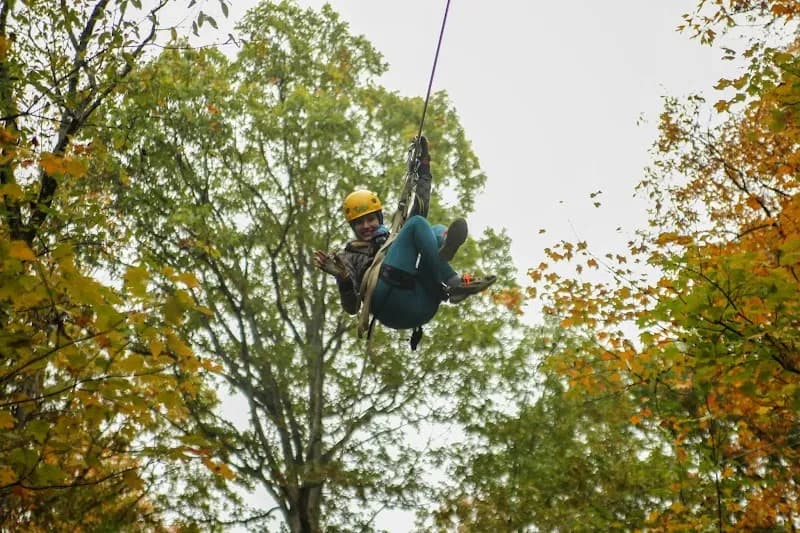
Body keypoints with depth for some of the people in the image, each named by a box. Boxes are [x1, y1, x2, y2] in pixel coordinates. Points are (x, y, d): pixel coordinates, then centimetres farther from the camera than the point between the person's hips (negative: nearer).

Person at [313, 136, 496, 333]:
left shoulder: (395, 240, 38)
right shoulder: (347, 256, 27)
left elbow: (419, 210, 28)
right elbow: (352, 307, 13)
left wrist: (423, 167, 26)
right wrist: (342, 278, -6)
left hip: (423, 307, 4)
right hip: (389, 305, -4)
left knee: (438, 230, -4)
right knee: (417, 224, -11)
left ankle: (443, 249, -44)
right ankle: (454, 285, -32)